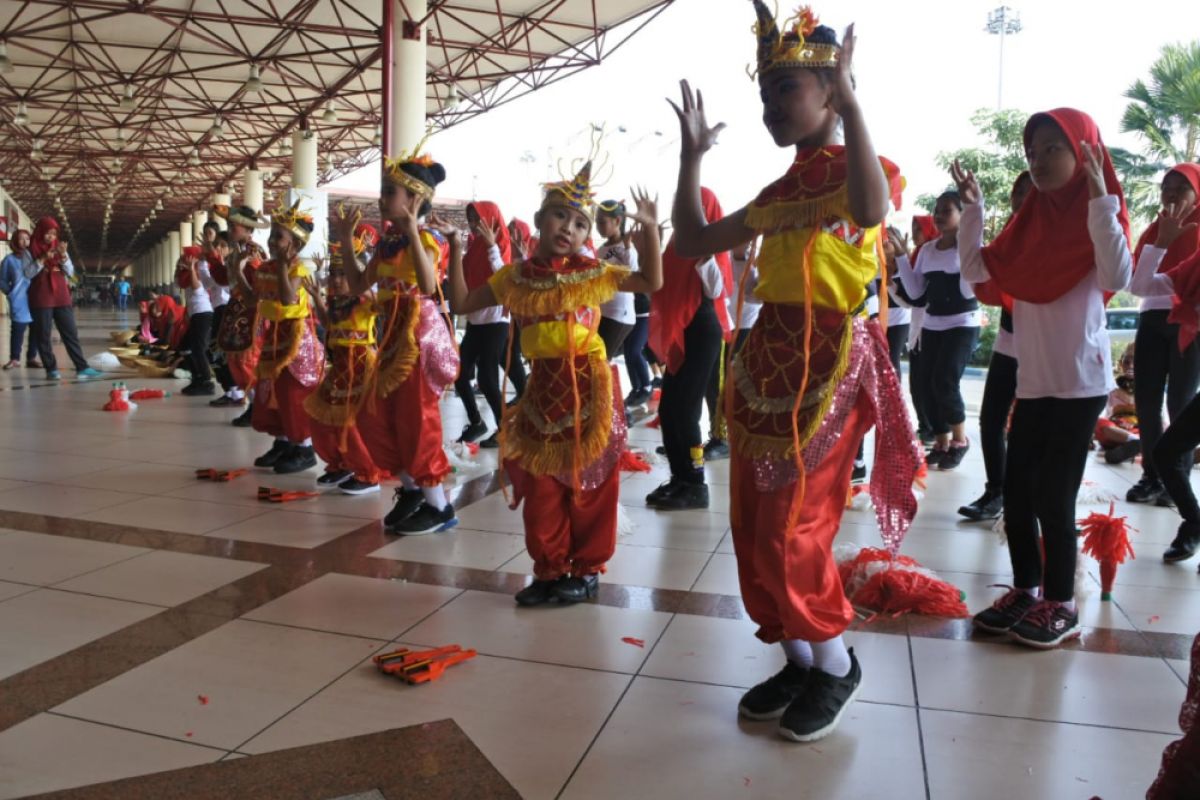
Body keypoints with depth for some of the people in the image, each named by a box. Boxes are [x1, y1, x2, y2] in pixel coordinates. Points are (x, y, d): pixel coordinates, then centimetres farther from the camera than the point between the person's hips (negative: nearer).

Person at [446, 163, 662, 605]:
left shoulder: (594, 273, 1)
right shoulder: (515, 277, 6)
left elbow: (652, 282, 5)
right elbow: (461, 303, 9)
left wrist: (649, 229, -5)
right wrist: (456, 253, 1)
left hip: (589, 386, -2)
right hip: (543, 388, 3)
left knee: (590, 482, 4)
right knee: (541, 484, 8)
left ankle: (586, 569, 18)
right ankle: (549, 569, 21)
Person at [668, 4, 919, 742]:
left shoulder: (860, 170, -6)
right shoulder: (780, 191, 15)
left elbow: (871, 211, -33)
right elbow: (694, 244, 18)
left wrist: (850, 100, -28)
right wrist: (692, 157, 14)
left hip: (829, 358, -8)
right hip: (766, 356, 8)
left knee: (792, 527, -5)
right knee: (753, 528, 10)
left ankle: (837, 664, 19)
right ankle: (799, 660, 26)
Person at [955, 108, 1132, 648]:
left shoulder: (1098, 217, -5)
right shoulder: (1030, 222, 11)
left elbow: (1117, 278, -23)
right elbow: (975, 270, 7)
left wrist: (1099, 199, -26)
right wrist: (972, 206, 0)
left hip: (1080, 381, -6)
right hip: (1033, 379, 6)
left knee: (1053, 495, -3)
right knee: (1016, 488, 9)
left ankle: (1060, 605, 12)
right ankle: (1025, 589, 22)